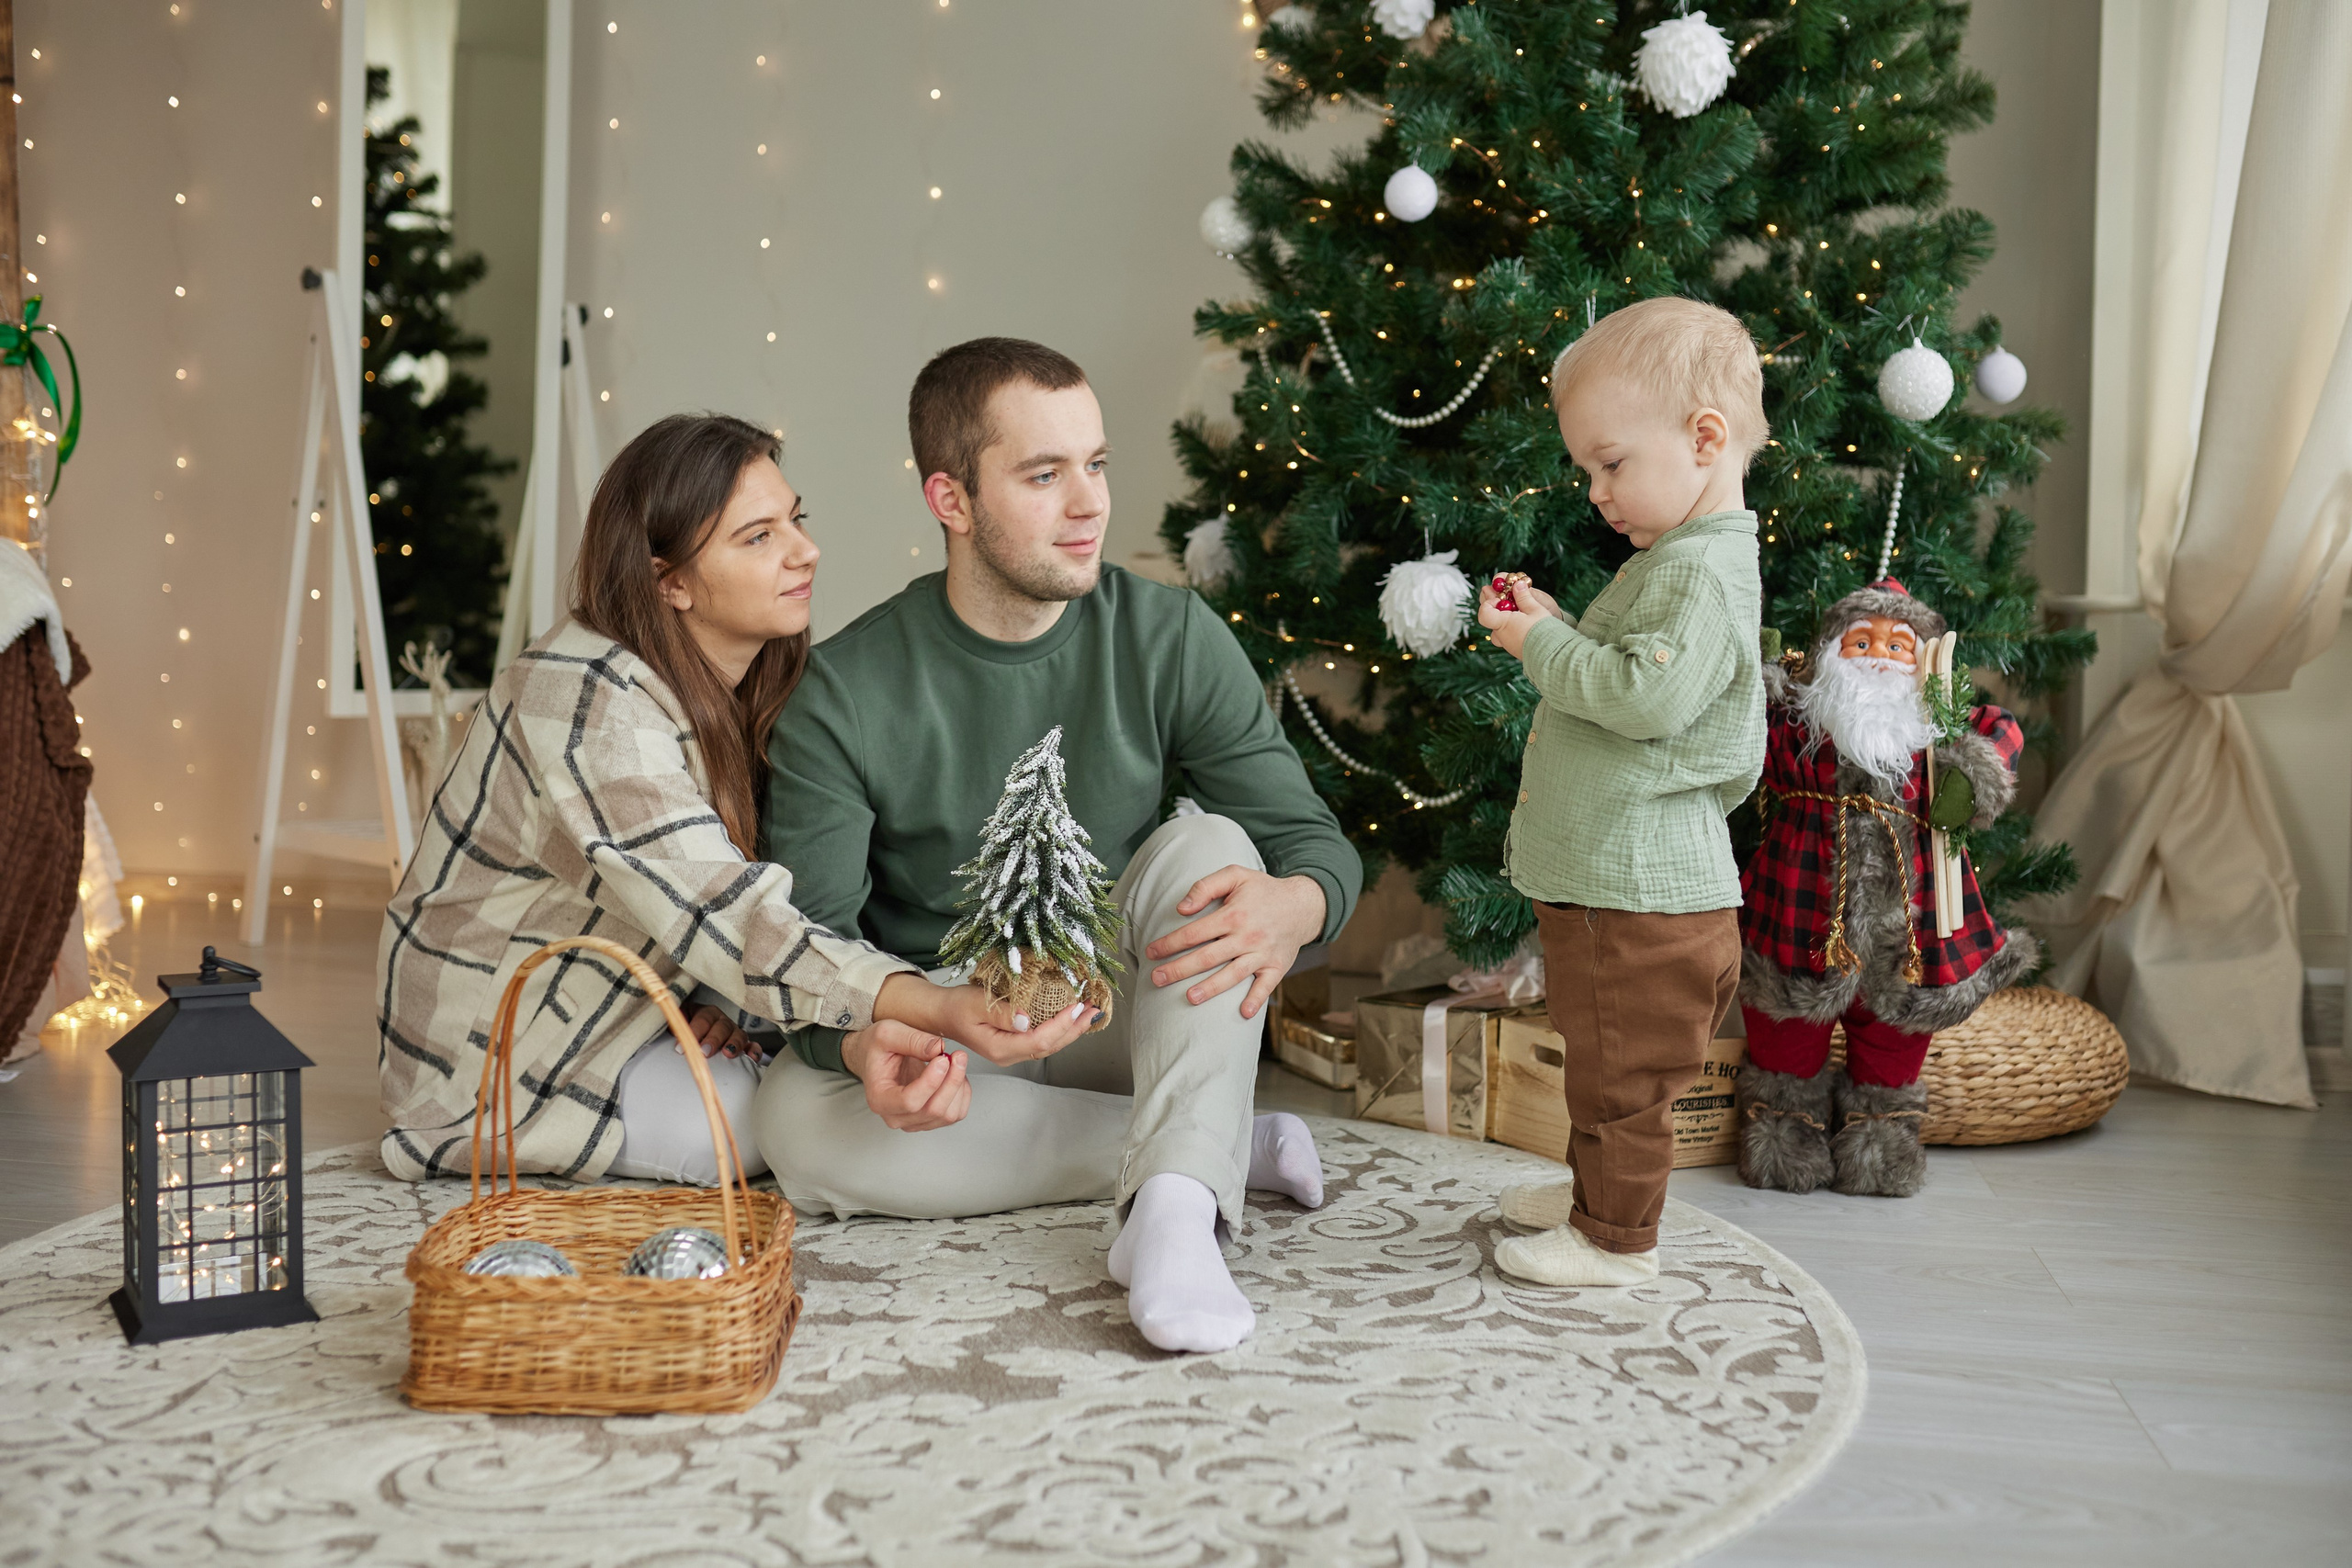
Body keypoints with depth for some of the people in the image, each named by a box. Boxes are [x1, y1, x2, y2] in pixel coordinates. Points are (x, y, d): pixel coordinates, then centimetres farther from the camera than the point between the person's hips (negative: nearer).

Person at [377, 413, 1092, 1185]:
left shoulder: (739, 683, -3)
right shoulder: (587, 702, -30)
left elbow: (731, 887, 3)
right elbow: (718, 915, -40)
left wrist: (730, 992, -19)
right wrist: (935, 1007, -50)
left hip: (623, 1005, 7)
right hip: (495, 1058, -7)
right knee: (790, 1121, -21)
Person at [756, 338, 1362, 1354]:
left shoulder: (1170, 639, -8)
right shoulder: (845, 694, -13)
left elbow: (1314, 842, -7)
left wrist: (1289, 909, -33)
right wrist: (867, 1044, -38)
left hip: (1119, 1022, 1)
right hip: (940, 1035, 0)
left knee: (1208, 844, -25)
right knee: (795, 1122, -31)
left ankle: (1176, 1203, -40)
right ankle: (1231, 1146, -23)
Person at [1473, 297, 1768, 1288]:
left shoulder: (1706, 573, -19)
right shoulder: (1675, 557, 14)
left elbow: (1647, 694, -28)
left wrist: (1545, 647, -16)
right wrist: (1551, 629, 6)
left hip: (1645, 894, -10)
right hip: (1601, 875, 10)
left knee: (1623, 1072, 4)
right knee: (1602, 1060, 24)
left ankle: (1616, 1239, 17)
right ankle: (1597, 1191, 40)